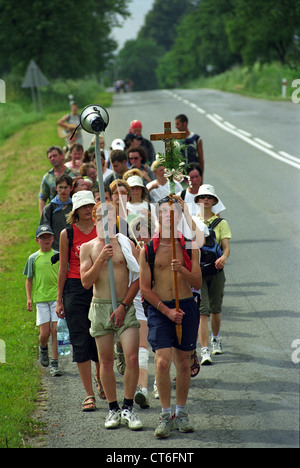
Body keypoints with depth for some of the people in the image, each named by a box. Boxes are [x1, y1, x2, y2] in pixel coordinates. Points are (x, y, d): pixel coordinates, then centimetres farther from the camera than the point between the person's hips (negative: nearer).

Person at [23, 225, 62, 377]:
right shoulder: (33, 258, 5)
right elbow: (29, 280, 11)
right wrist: (29, 298, 2)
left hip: (57, 297, 0)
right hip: (41, 299, 0)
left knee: (56, 331, -6)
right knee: (44, 333, -3)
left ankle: (54, 364, -1)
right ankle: (43, 348, 32)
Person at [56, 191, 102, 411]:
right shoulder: (68, 234, 1)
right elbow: (63, 268, 4)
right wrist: (59, 299, 2)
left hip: (100, 289, 1)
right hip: (75, 289, -1)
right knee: (80, 342, -4)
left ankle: (100, 378, 34)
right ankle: (89, 394, -1)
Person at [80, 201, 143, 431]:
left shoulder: (126, 244, 4)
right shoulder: (87, 248, 7)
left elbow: (137, 278, 1)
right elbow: (86, 281, -1)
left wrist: (124, 306, -8)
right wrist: (101, 259, -13)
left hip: (125, 306, -1)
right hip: (100, 307, 1)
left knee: (132, 358, -12)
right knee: (106, 361, 4)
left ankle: (128, 408, -1)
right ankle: (113, 409, 14)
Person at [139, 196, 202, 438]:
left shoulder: (189, 247, 5)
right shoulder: (148, 250, 0)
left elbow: (198, 283, 1)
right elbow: (145, 288, -1)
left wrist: (182, 270, -18)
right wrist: (167, 311, -9)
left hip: (186, 308, 2)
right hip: (160, 309, -2)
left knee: (184, 363, 7)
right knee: (163, 361, -13)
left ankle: (181, 413, 21)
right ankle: (166, 416, -2)